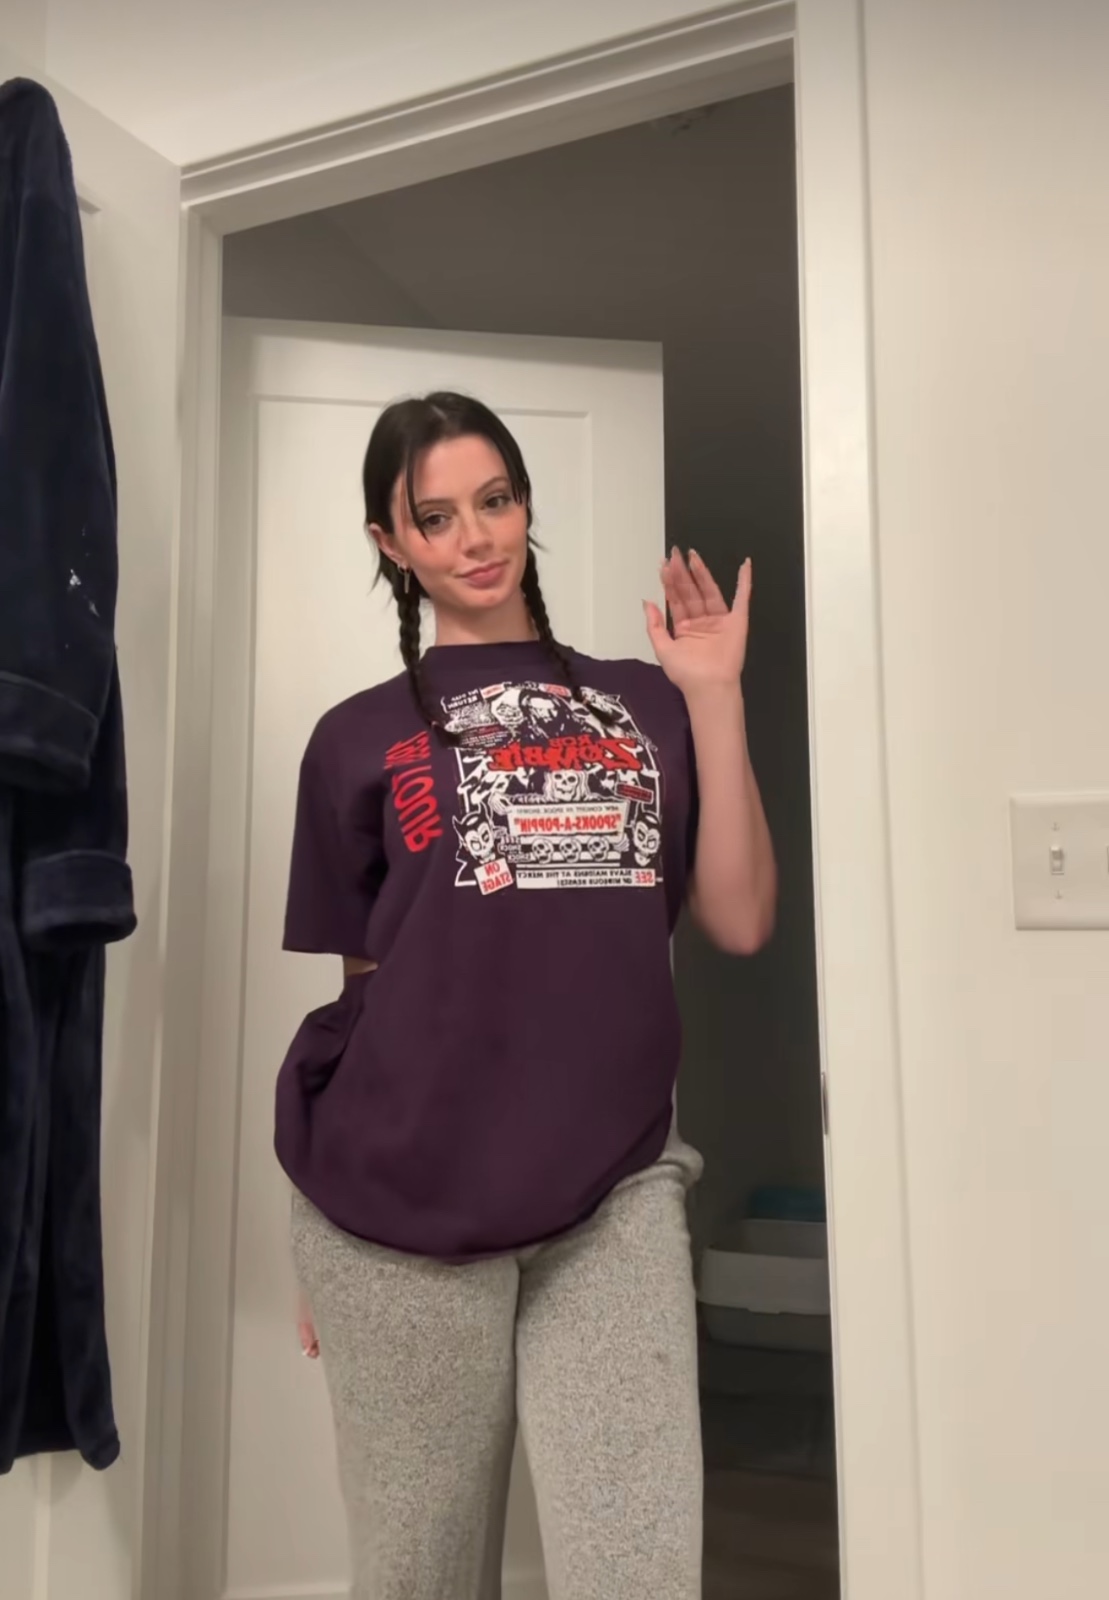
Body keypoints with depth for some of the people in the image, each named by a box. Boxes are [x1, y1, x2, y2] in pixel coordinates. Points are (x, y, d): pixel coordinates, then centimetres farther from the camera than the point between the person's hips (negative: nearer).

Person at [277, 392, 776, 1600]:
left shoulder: (644, 707, 11)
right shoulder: (360, 740, 7)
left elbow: (739, 921, 2)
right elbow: (361, 992, 9)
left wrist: (716, 695, -1)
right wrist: (326, 1231, 10)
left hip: (615, 1193, 1)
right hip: (402, 1211, 0)